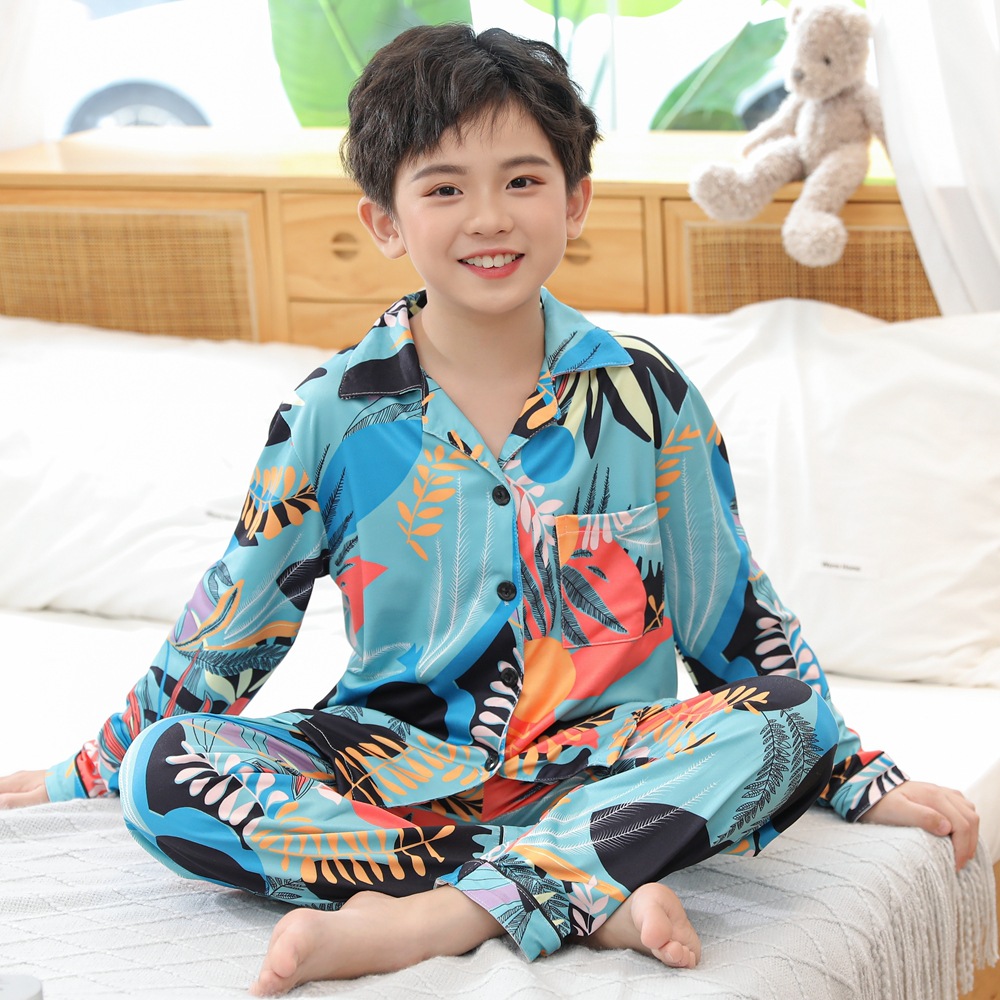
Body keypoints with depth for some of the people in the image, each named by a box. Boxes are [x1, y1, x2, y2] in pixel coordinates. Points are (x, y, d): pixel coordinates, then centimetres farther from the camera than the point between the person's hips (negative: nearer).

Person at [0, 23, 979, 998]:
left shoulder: (643, 396, 1)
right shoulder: (333, 414, -1)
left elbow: (734, 616, 8)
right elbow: (229, 624, 11)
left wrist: (860, 779, 6)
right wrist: (94, 767, 14)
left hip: (597, 756, 0)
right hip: (394, 760, 0)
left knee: (771, 736, -30)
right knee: (165, 772, -27)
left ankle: (420, 919, -36)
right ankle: (591, 893, -36)